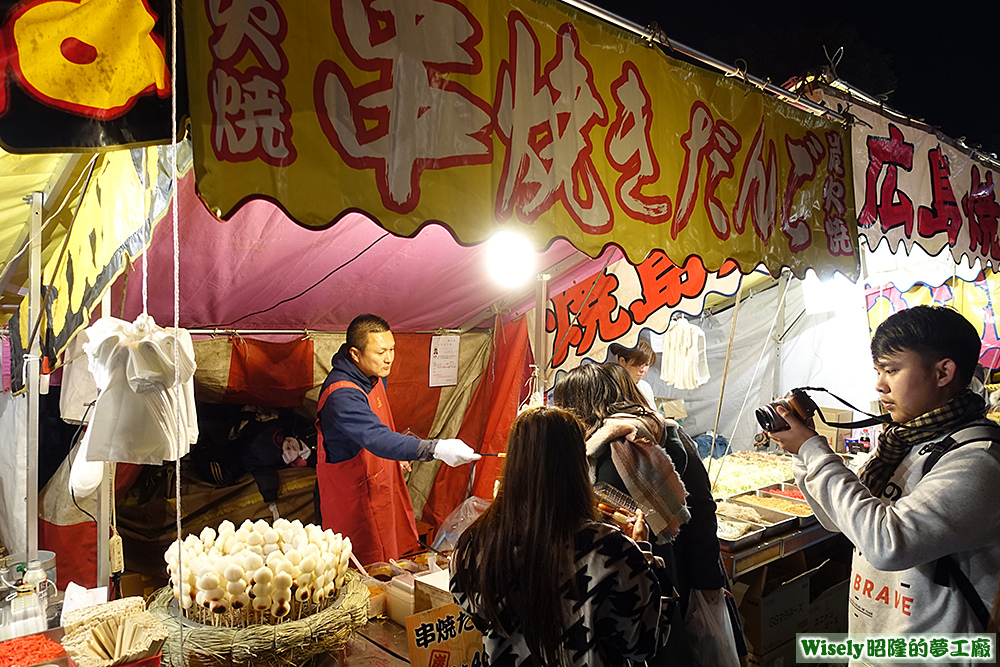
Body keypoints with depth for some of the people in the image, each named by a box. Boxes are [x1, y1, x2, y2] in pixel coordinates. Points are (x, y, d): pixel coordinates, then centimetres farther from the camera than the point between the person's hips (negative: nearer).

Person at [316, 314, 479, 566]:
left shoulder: (373, 375, -1)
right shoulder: (342, 396, -32)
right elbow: (377, 439, -44)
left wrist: (398, 452, 14)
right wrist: (435, 449, -52)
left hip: (382, 483, 9)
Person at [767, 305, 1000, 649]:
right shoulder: (900, 440, 2)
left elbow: (887, 544, -34)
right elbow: (841, 518, 8)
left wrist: (814, 451, -27)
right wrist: (802, 449, -5)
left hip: (924, 655, -7)